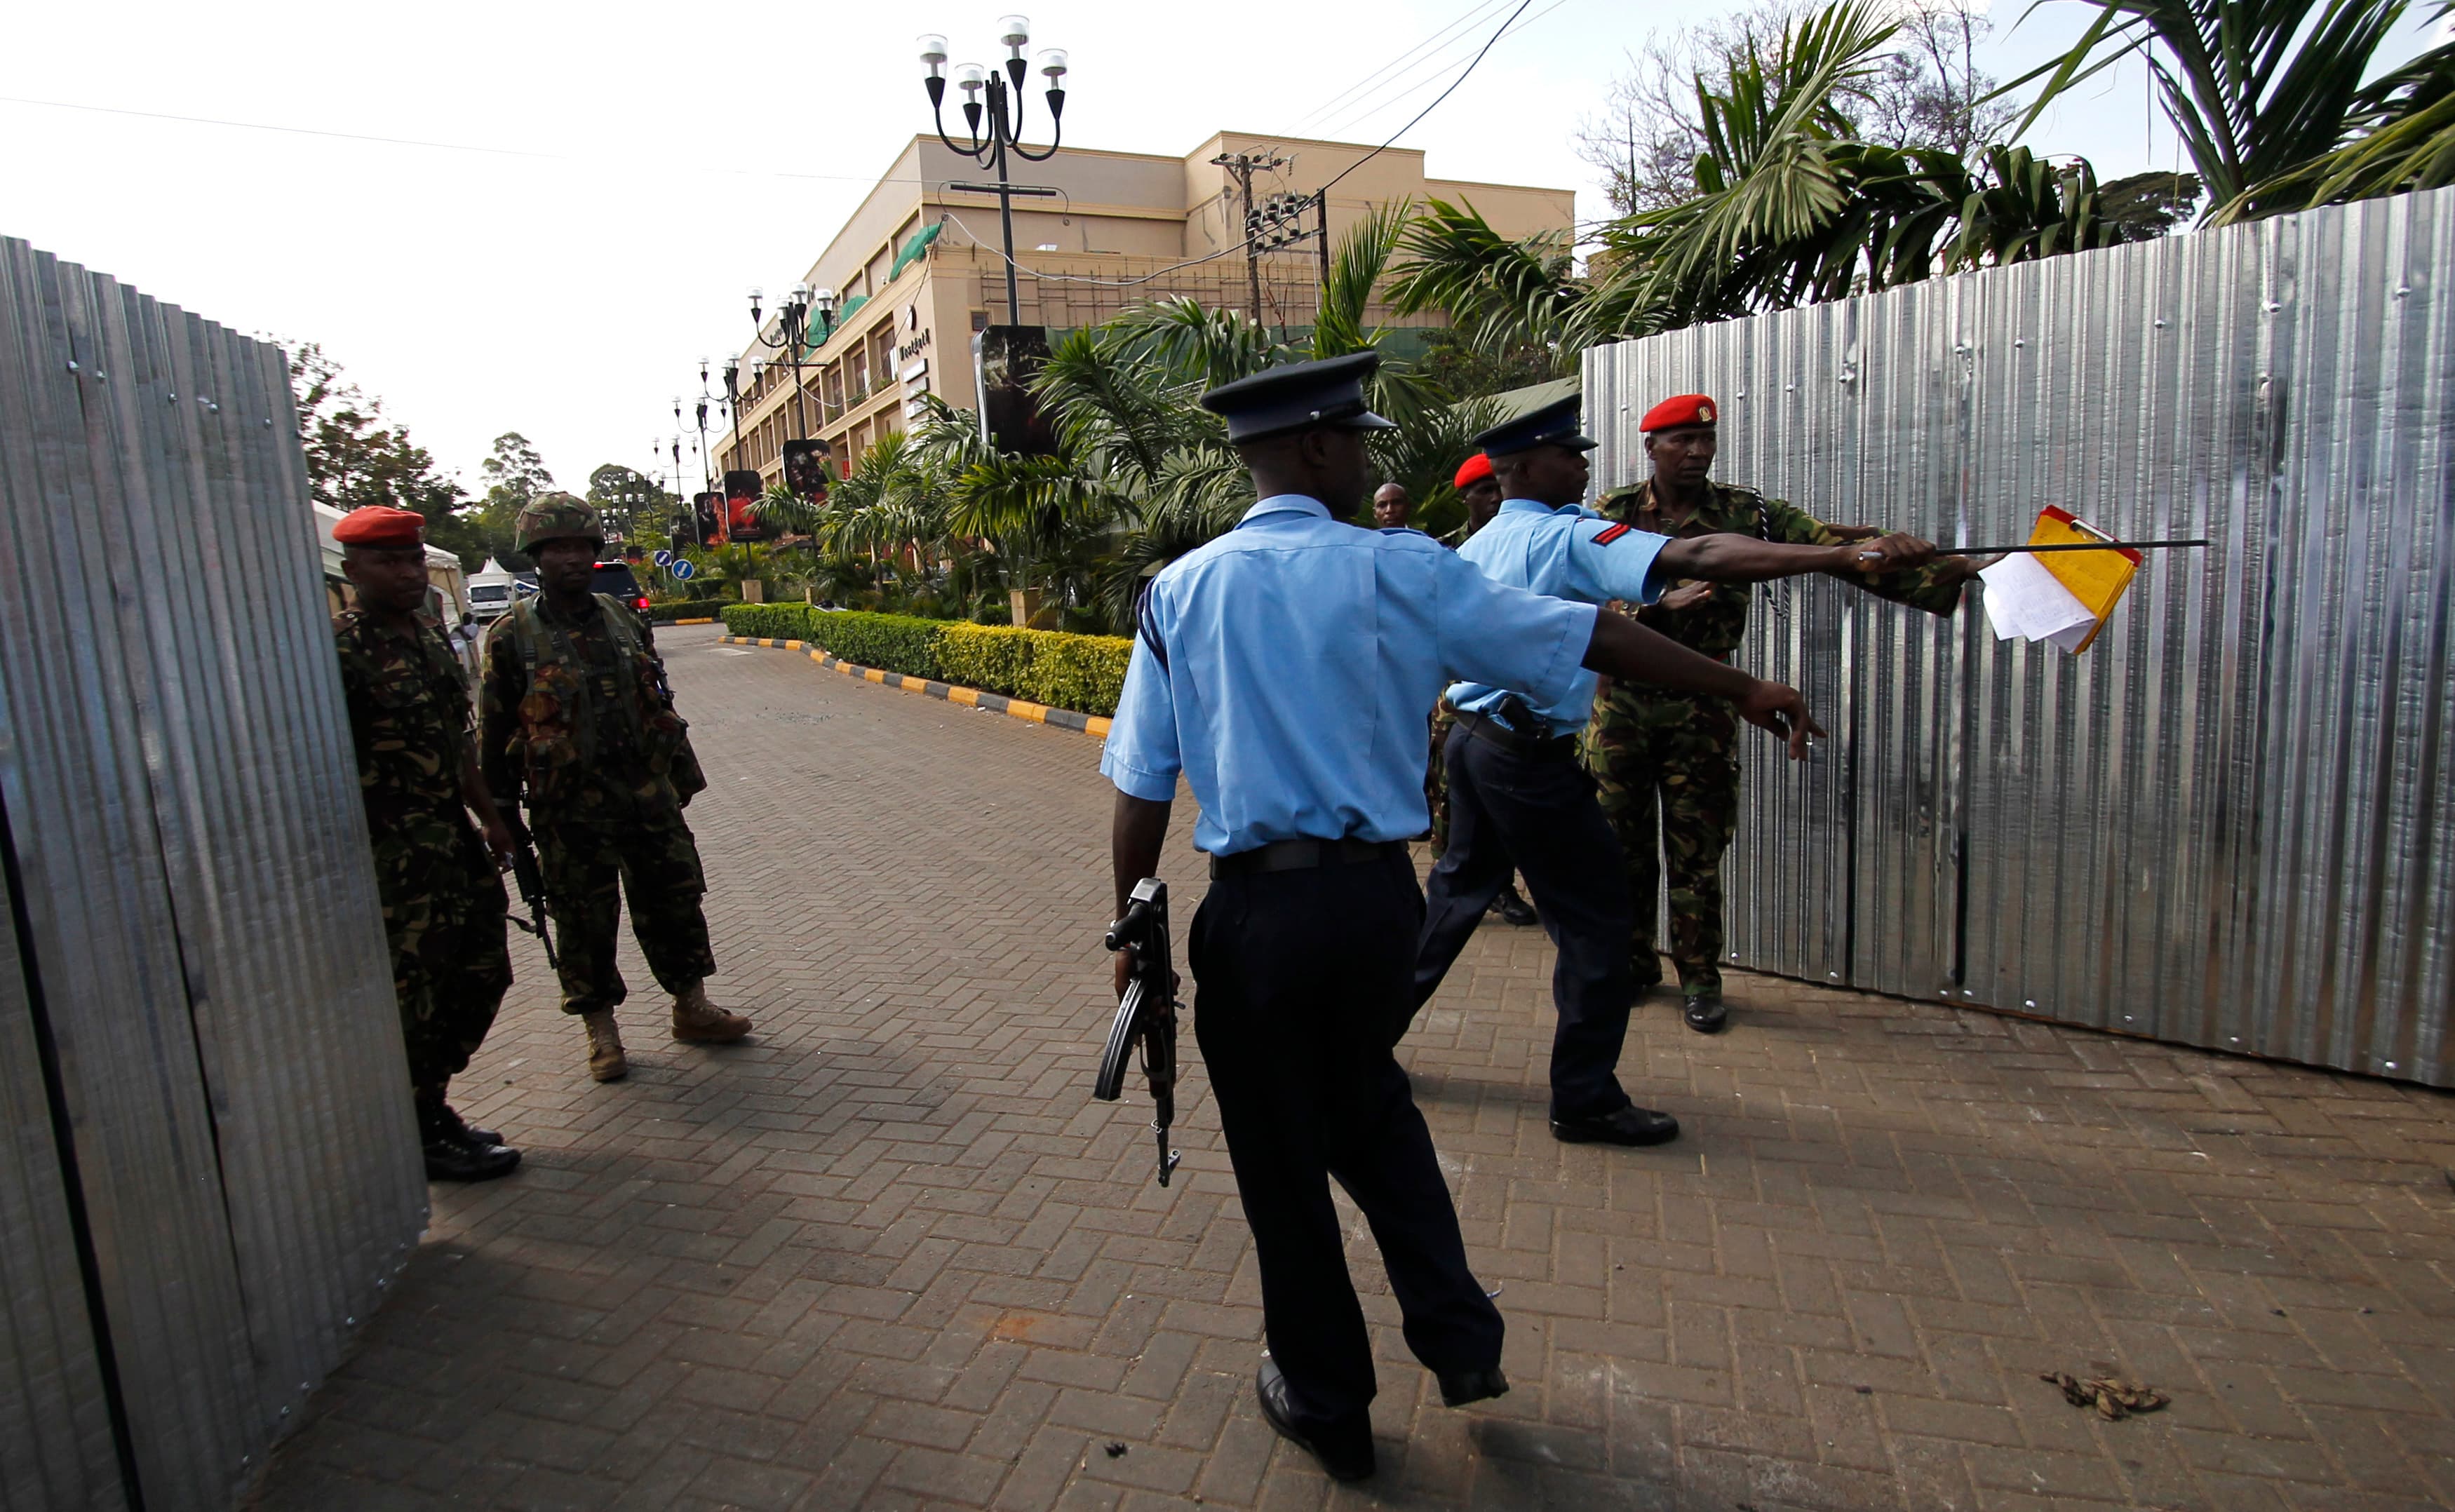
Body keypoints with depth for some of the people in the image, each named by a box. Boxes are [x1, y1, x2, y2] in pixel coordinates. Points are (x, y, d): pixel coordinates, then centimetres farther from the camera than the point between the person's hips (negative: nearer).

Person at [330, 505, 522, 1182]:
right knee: (415, 992, 1)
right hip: (393, 853, -9)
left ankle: (431, 1105, 31)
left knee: (482, 972, 15)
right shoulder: (339, 648, -14)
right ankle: (422, 1137, 17)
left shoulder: (428, 633, 13)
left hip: (453, 839, 9)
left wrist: (489, 816, 21)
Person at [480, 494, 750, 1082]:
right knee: (585, 921, 6)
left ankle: (692, 1008, 25)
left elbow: (660, 701, 15)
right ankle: (601, 1031, 21)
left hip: (648, 794, 4)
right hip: (570, 809, -4)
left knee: (674, 900, 10)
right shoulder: (512, 635, -5)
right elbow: (496, 730, -1)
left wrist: (683, 772, 17)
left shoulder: (623, 618, 7)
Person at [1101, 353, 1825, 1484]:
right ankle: (1459, 1337, 33)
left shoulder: (1180, 591, -2)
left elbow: (1142, 787, -3)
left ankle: (1324, 1402, 36)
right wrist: (1740, 688, 13)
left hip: (1255, 906, -1)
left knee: (1281, 1154, 16)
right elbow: (1591, 638, 0)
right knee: (1372, 1106, 29)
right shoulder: (1400, 571, -5)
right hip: (1377, 891, 1)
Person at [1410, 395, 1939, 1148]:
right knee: (1595, 912, 2)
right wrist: (1847, 556, -31)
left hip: (1470, 739, 9)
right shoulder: (1569, 539, -14)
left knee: (1458, 889, 21)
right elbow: (1699, 558, -26)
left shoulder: (1476, 547, 11)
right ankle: (1586, 1099, 10)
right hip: (1530, 755, -9)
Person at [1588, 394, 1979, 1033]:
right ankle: (1634, 964, 24)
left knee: (1696, 849, 4)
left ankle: (1699, 979, 18)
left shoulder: (1745, 514, 1)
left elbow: (1836, 546, -8)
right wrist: (1661, 604, -22)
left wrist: (1955, 569, -18)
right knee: (1621, 843, 7)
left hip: (1701, 707, 0)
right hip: (1620, 701, 1)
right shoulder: (1613, 513, 2)